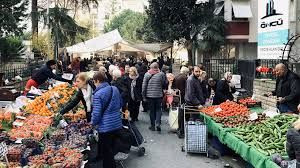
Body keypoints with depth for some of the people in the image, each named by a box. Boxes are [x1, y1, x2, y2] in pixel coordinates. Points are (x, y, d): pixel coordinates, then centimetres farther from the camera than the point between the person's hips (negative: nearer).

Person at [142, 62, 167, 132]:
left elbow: (144, 86, -3)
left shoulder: (147, 74, -4)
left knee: (152, 110, 10)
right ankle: (158, 123, -6)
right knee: (158, 109, 12)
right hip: (159, 95, 0)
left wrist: (144, 96, 3)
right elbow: (165, 84, 1)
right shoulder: (161, 74, -4)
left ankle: (153, 125, 16)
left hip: (150, 95, 0)